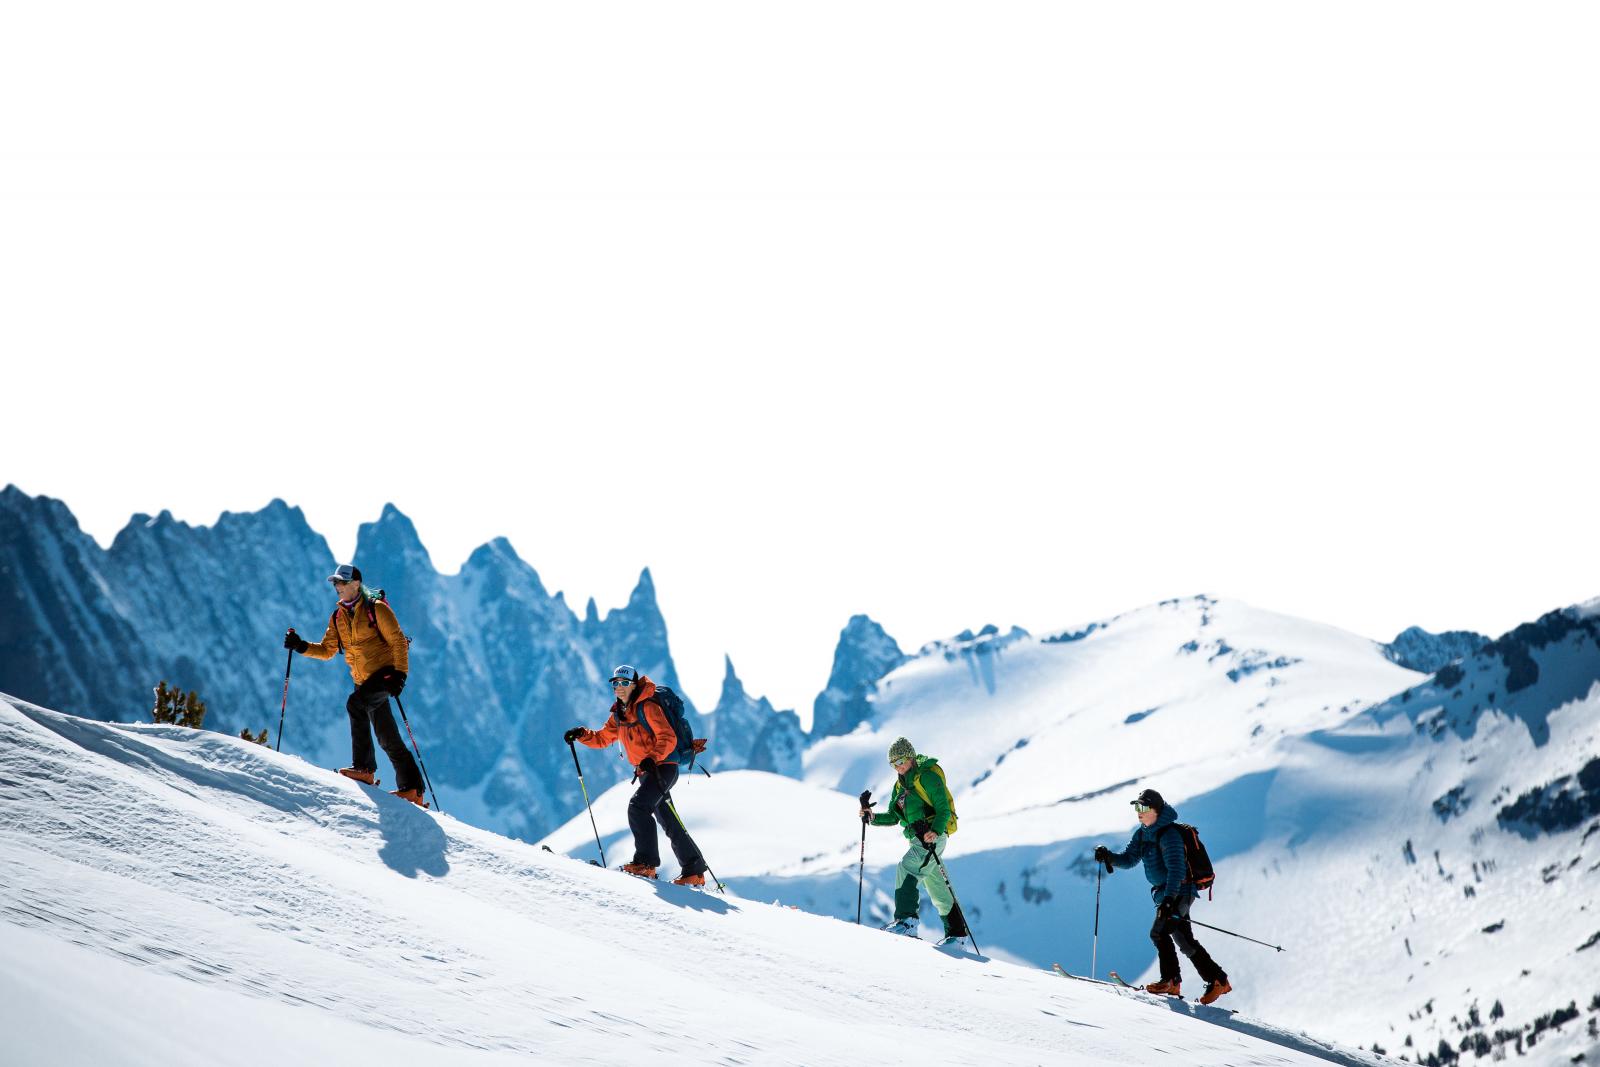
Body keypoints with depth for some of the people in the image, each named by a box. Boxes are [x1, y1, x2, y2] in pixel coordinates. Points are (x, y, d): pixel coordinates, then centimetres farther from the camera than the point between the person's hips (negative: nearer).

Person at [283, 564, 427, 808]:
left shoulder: (376, 609, -8)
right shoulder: (338, 617, 11)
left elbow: (398, 641, -11)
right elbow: (327, 650, 14)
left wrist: (399, 673, -20)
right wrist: (301, 646, -2)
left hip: (385, 672, -7)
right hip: (364, 681, 7)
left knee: (356, 704, -30)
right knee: (388, 739, 4)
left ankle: (364, 768, -24)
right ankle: (412, 791, 6)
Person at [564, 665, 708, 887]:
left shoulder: (647, 707, -13)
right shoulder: (619, 714, 11)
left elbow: (668, 738, -21)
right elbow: (603, 738, 20)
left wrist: (653, 758, -36)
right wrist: (582, 735, 2)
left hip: (663, 767, -9)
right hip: (645, 771, 9)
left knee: (637, 805, -24)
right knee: (671, 824, 10)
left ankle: (646, 862, -23)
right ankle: (694, 872, 15)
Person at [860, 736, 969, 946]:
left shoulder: (927, 776, -9)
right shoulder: (901, 785, 17)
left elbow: (943, 809, -14)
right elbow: (893, 817, 18)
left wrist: (935, 831, -30)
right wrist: (872, 818, 0)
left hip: (934, 836, -9)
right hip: (918, 839, 9)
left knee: (906, 866, -26)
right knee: (937, 889, 13)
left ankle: (907, 921, -35)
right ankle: (956, 933, 22)